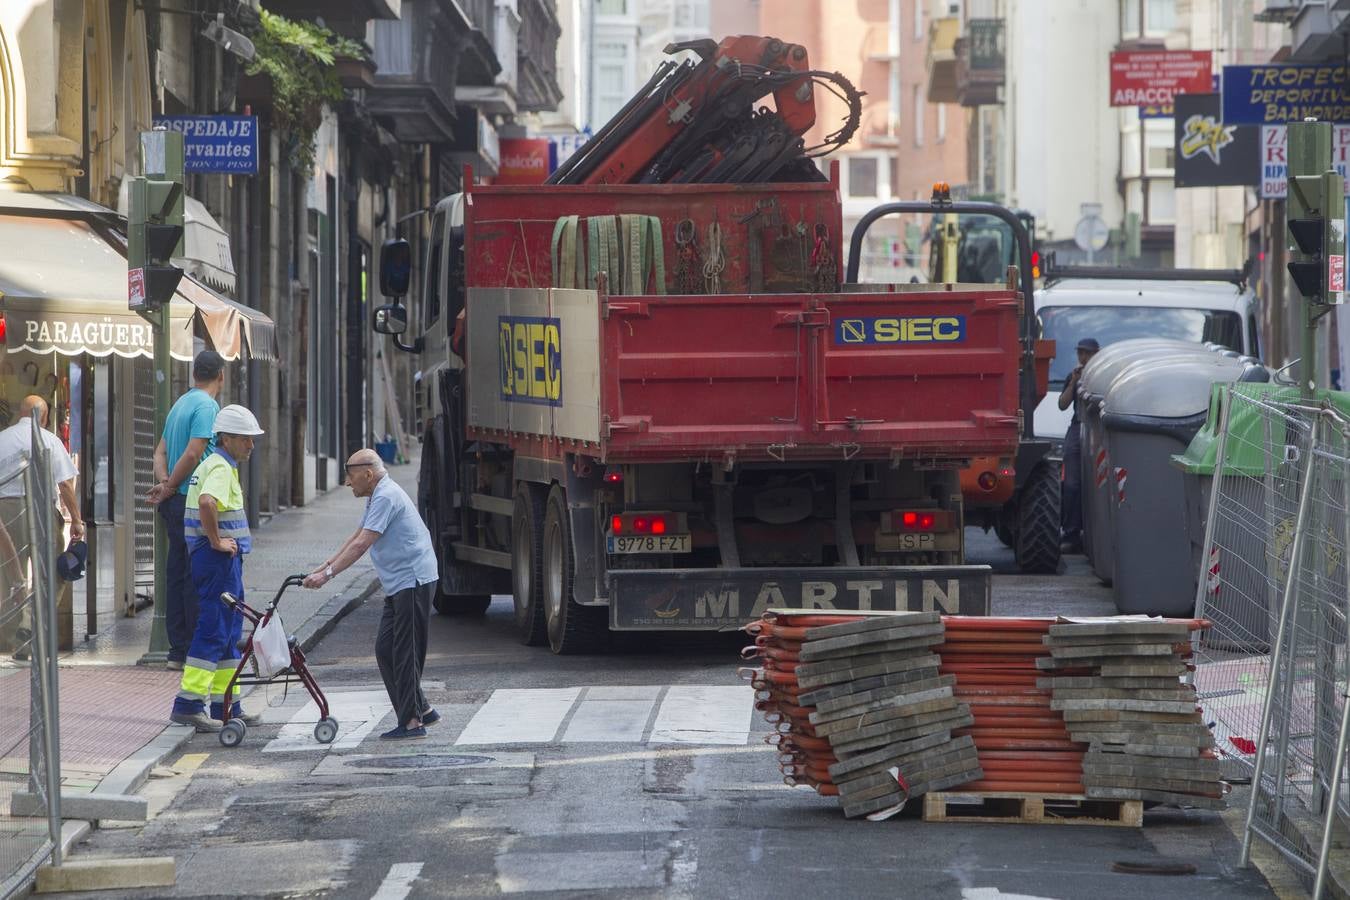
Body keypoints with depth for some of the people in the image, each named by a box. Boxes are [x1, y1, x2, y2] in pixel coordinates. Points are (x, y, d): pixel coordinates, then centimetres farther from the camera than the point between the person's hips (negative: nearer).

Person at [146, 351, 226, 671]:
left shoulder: (180, 404, 17)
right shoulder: (207, 406, -12)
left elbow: (161, 452, 16)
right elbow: (193, 454, -20)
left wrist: (163, 483, 0)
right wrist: (168, 488, -9)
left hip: (177, 503, 9)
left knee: (178, 573, 10)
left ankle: (178, 650, 14)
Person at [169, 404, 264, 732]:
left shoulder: (213, 465, 18)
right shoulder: (221, 468, -15)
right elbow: (207, 502, -34)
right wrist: (216, 541, -24)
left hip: (223, 559, 11)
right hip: (218, 559, -11)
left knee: (229, 632, 14)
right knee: (214, 631, -10)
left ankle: (226, 706, 19)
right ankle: (188, 703, -12)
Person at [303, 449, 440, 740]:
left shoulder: (386, 497, -16)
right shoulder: (378, 497, 17)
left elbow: (362, 544, -22)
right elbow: (355, 538, 25)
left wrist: (328, 574, -22)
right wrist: (323, 567, 20)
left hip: (413, 582, -10)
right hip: (399, 585, 10)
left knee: (405, 652, -7)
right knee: (385, 650, 10)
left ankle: (411, 721, -3)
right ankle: (421, 710, 16)